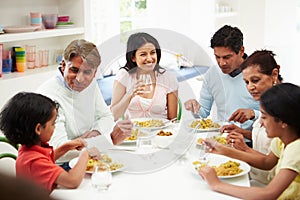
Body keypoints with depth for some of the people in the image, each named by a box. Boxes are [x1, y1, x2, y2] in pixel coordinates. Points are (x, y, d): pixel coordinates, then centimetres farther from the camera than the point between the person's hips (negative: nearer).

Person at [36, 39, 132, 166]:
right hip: (62, 166, -8)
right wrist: (110, 139, -29)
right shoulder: (48, 95, -22)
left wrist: (96, 132, -8)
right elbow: (59, 148, -28)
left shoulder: (90, 84, 4)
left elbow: (106, 116, 17)